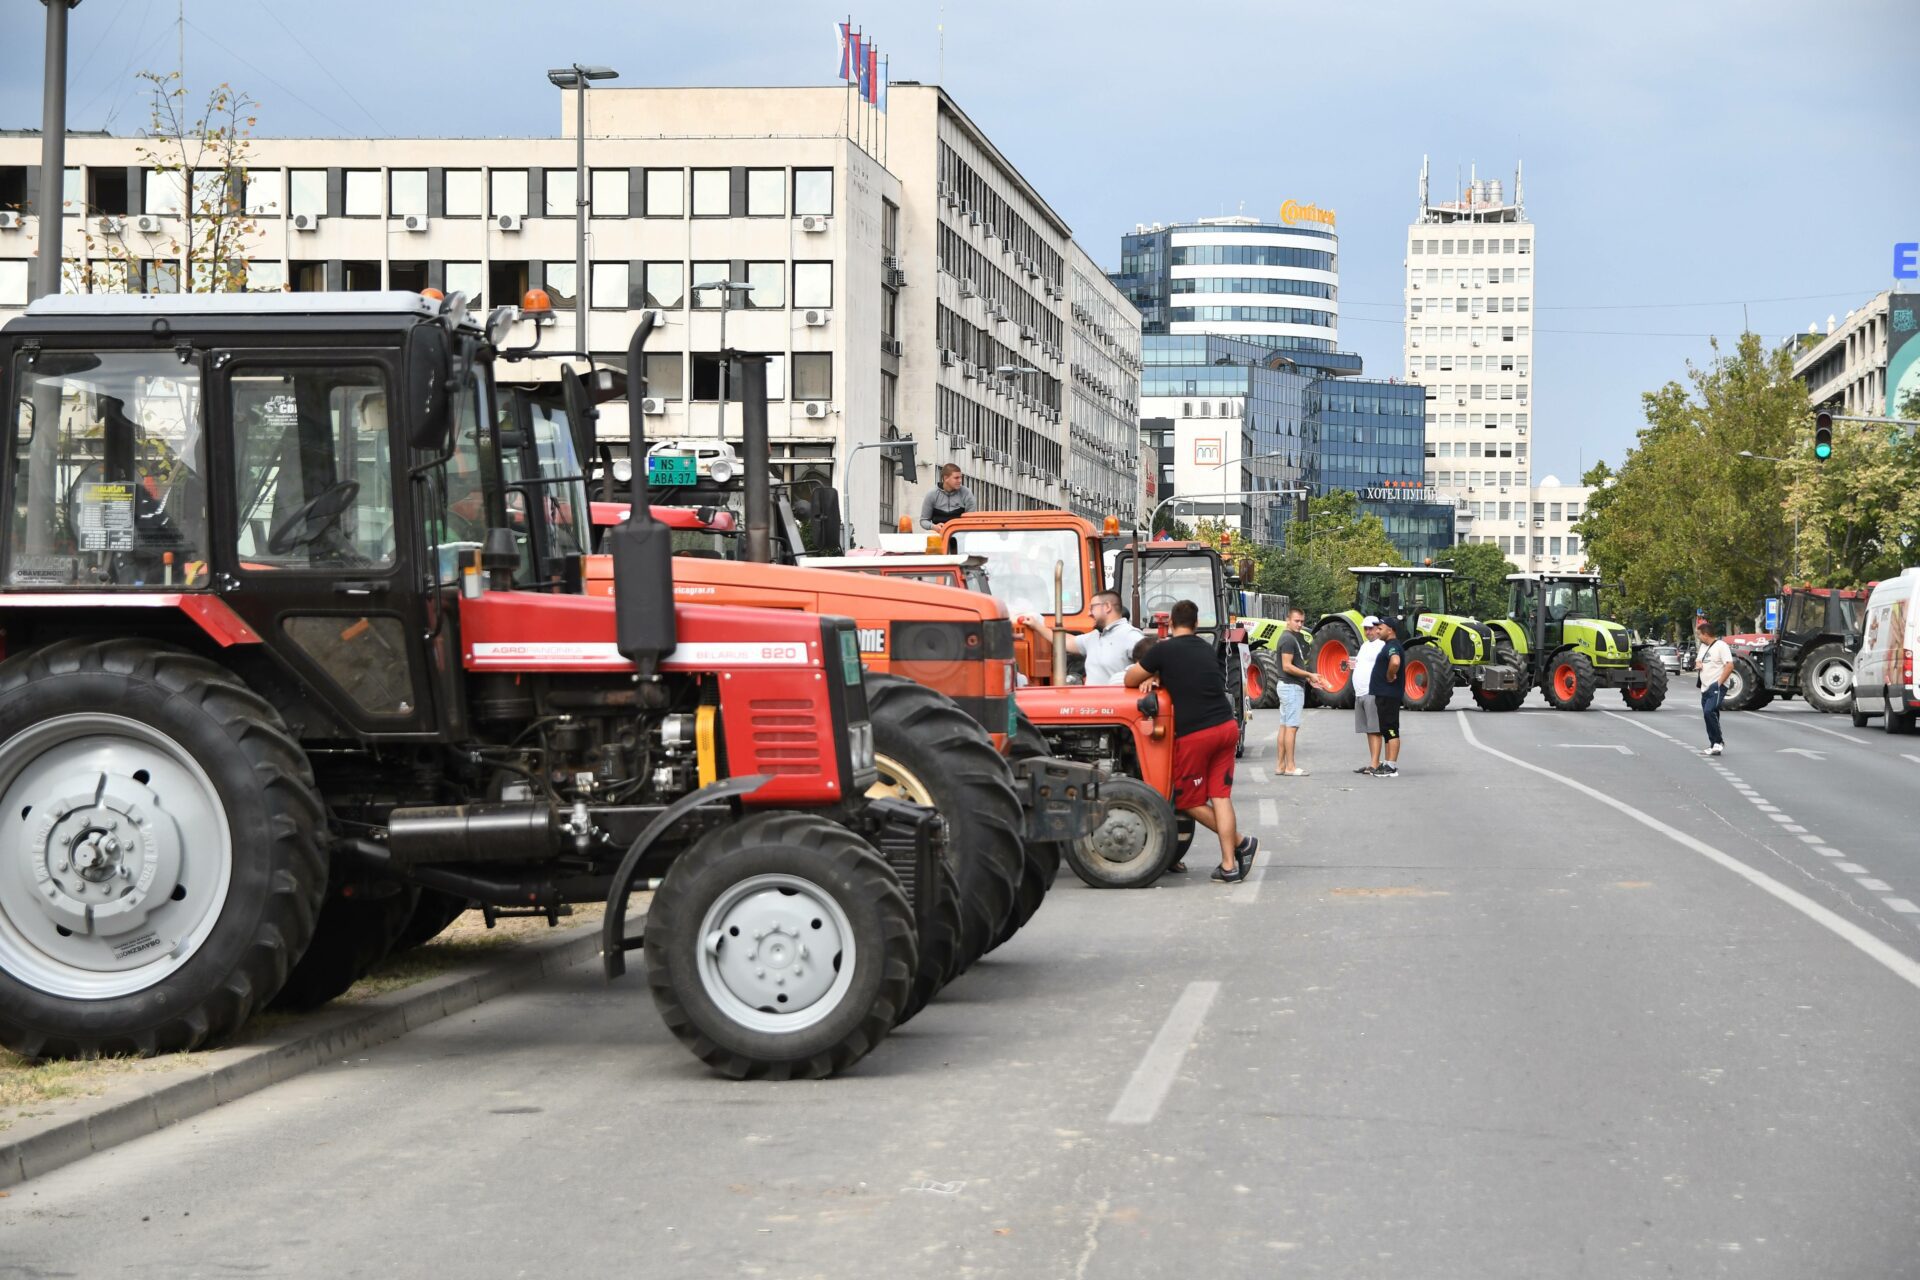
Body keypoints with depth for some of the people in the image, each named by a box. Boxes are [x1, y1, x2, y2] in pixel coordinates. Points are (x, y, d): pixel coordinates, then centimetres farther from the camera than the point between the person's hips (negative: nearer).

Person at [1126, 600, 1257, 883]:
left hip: (1194, 734, -6)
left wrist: (1149, 676, 24)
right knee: (1220, 796, 7)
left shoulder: (1164, 650, -5)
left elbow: (1129, 681, 5)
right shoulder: (1208, 649, 14)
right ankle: (1229, 865, 2)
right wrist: (1158, 677, 20)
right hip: (1226, 727, 6)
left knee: (1189, 801, 9)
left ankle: (1240, 843, 9)